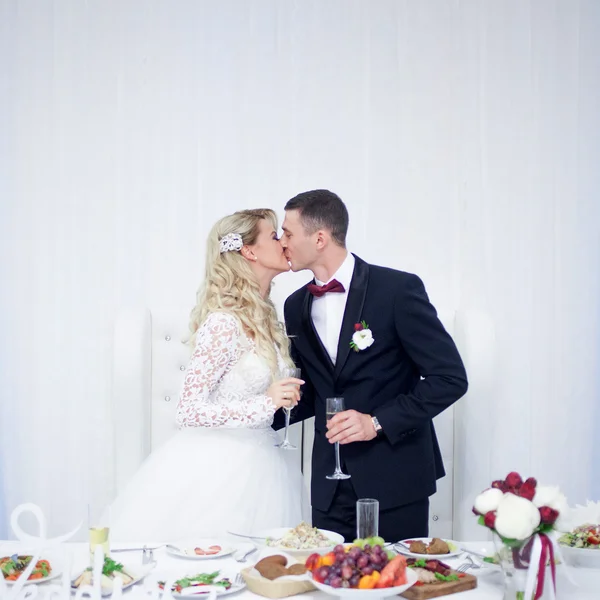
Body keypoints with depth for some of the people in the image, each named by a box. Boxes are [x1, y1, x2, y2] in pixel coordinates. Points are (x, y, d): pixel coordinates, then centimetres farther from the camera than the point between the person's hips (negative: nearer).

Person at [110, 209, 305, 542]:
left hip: (254, 463, 8)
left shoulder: (262, 317, 8)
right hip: (219, 468, -8)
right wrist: (265, 402, -26)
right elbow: (188, 411, -20)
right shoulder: (224, 323, -17)